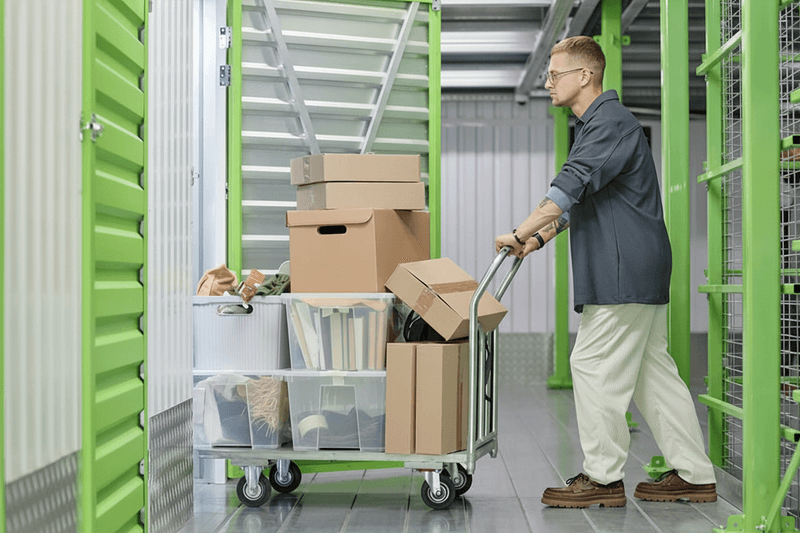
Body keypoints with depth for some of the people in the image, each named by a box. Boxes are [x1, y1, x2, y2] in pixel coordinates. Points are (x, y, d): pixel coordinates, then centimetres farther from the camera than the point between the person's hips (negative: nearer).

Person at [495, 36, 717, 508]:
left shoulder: (612, 121, -13)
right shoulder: (596, 124, 21)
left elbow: (571, 184, -23)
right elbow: (580, 198, 25)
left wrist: (520, 233, -22)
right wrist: (540, 237, 13)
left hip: (625, 271, -11)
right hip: (640, 272, 11)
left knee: (595, 365, -6)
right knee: (653, 369, 11)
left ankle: (604, 478, 3)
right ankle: (694, 475, 16)